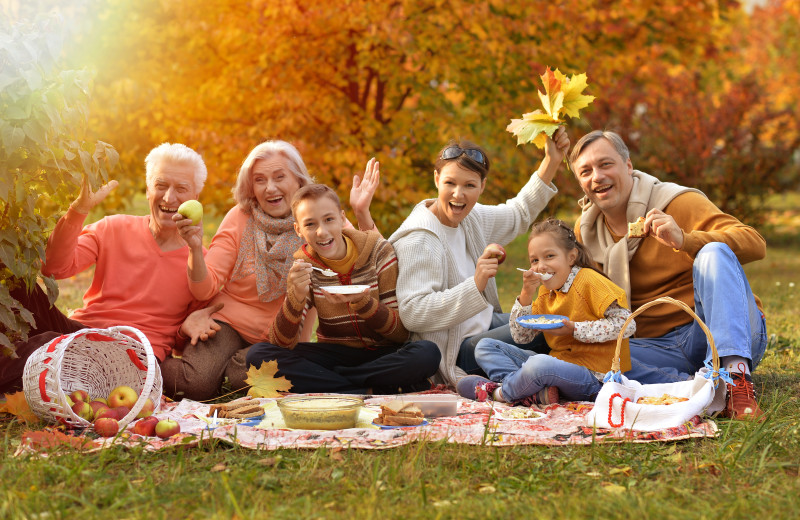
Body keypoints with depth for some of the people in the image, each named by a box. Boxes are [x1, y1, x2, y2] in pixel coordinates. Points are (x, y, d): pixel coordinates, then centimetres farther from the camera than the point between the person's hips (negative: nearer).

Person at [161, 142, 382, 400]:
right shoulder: (240, 218, -4)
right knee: (195, 384, -26)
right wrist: (195, 248, -26)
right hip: (230, 321, 0)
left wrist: (362, 213, -29)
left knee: (248, 376, -31)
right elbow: (204, 289, -7)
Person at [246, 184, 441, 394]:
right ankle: (373, 391, -22)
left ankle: (323, 382, -19)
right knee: (258, 354, -21)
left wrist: (361, 301, -28)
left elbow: (401, 332, -11)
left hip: (381, 354, -2)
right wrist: (297, 296, -29)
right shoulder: (304, 265, -4)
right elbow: (283, 343, -12)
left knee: (427, 353, -34)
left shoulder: (378, 251, -9)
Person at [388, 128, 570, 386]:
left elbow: (518, 214, 23)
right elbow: (412, 314, -31)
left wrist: (552, 162, 14)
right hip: (454, 352, -10)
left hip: (486, 323, 10)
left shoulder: (470, 217, 3)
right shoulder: (419, 239, -23)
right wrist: (476, 285, -38)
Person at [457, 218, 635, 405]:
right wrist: (526, 294, -3)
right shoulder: (545, 291, 14)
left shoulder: (588, 281, -9)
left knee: (540, 363, -40)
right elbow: (521, 337, 10)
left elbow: (626, 324, -17)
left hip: (592, 376, -9)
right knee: (485, 346, 5)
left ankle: (500, 391, -10)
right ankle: (536, 393, -19)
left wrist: (575, 329, -19)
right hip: (557, 364, 9)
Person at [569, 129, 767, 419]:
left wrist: (683, 239, -31)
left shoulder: (677, 203, -5)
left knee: (715, 252, -29)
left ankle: (736, 376, -42)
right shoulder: (585, 230, 12)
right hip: (663, 348, 4)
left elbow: (756, 244, -17)